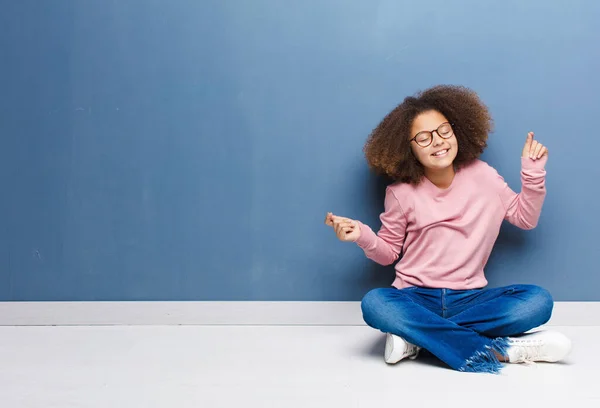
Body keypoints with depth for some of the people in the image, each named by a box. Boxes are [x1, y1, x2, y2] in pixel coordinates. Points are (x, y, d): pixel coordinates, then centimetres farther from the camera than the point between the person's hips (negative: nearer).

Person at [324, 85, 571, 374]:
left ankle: (416, 336, -24)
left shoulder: (482, 176, 2)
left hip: (469, 298, 2)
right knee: (374, 304, -34)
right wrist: (363, 236, -13)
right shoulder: (401, 193, -2)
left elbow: (525, 218, 11)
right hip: (415, 297, -1)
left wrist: (533, 172, -2)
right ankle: (497, 349, -30)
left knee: (538, 300, -25)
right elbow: (389, 252, 7)